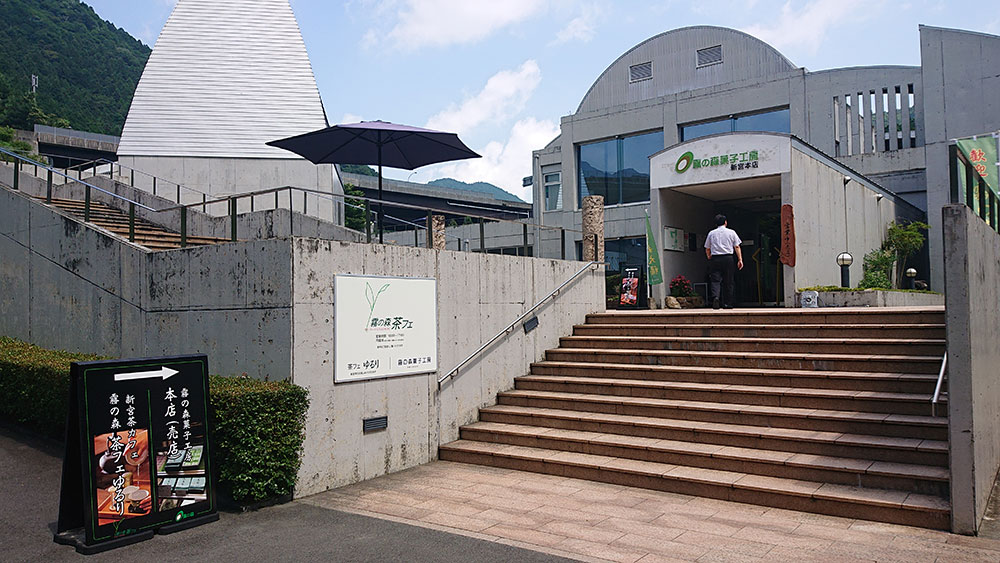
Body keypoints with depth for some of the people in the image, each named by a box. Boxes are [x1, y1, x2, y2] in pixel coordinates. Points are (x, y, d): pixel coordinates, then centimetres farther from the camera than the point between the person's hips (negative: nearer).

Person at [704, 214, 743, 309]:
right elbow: (737, 247, 3)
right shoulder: (731, 232, 7)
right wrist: (740, 260, 5)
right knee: (729, 281, 7)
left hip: (715, 258, 0)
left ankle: (715, 296, -29)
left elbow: (707, 249, 12)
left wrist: (709, 258, 24)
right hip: (728, 258, 0)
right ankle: (728, 303, 9)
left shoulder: (711, 233, 9)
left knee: (715, 280, -2)